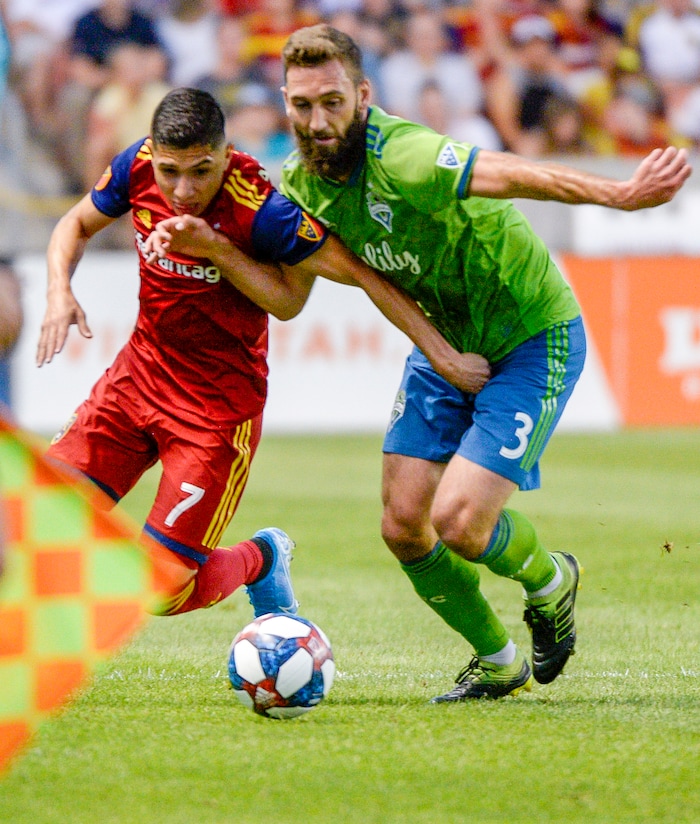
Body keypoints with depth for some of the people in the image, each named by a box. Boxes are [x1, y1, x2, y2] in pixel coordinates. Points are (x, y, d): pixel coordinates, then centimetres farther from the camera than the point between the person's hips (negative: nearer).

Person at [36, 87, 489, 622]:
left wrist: (444, 355, -18)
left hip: (219, 402, -5)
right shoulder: (139, 167, -10)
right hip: (139, 372, 5)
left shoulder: (261, 212, -26)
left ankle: (260, 560, 25)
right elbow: (78, 225, 10)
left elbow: (365, 273, -19)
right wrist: (60, 292, -9)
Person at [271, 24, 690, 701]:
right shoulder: (300, 182, -8)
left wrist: (616, 194, -67)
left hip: (533, 339, -8)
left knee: (458, 525, -17)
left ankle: (549, 581, 20)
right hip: (446, 341, 8)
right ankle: (497, 664, 28)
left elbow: (510, 175, -51)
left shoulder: (400, 158, -33)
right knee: (403, 527, 2)